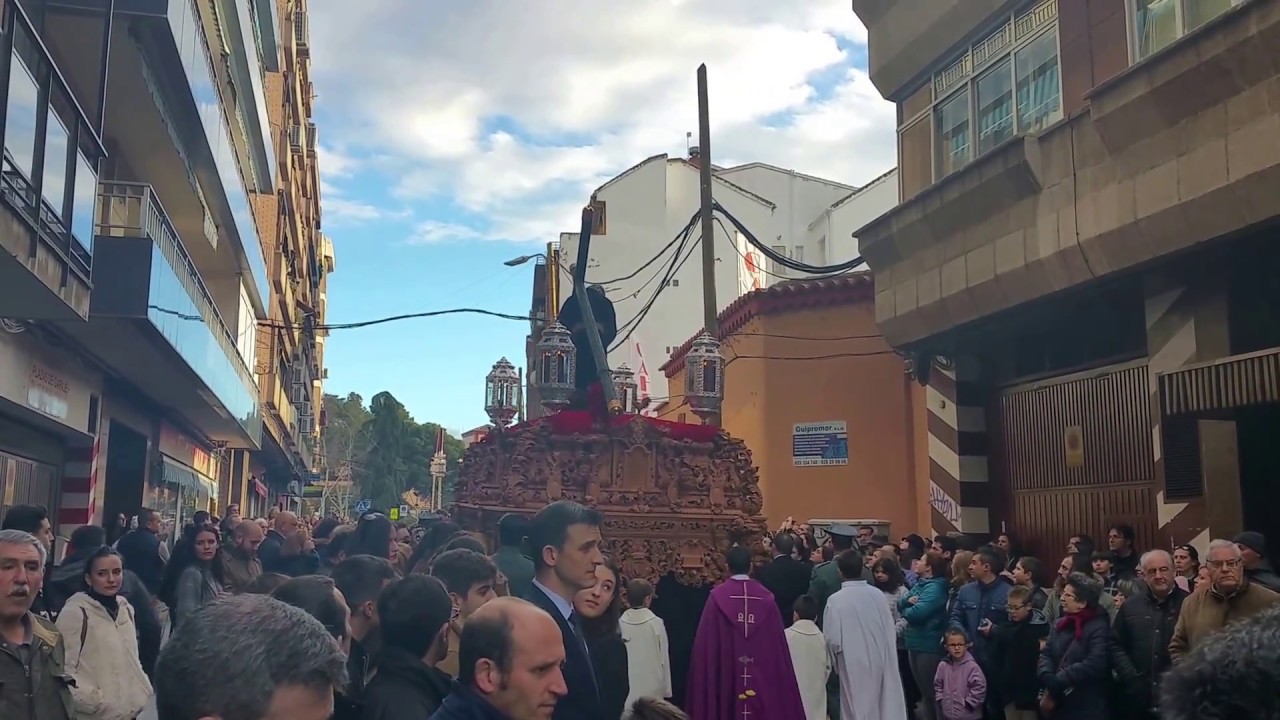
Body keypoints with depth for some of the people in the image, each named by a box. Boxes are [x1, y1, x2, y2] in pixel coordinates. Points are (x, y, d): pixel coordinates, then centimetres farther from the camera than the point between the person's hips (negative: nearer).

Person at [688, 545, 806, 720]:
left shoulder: (717, 597, -8)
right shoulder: (766, 598, -1)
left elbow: (705, 644, -6)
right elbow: (776, 647, 3)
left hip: (725, 677, -2)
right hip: (761, 679, 2)